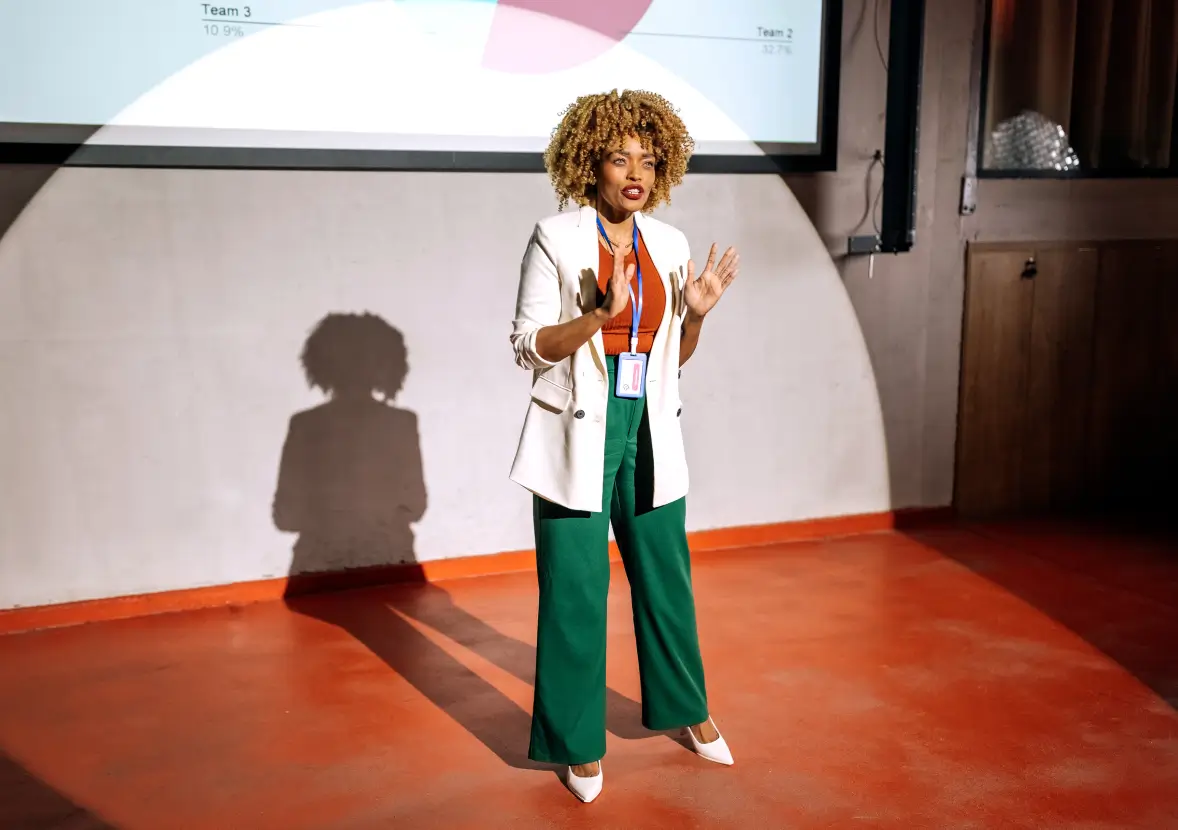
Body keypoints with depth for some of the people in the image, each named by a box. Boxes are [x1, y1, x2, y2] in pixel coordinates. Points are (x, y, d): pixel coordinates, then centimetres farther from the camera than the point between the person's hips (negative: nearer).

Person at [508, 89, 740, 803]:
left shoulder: (670, 245, 7)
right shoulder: (556, 239, -7)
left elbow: (674, 356, 13)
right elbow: (529, 347, -10)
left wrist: (698, 315, -6)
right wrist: (603, 314, -22)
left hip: (649, 432, 4)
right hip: (578, 435, -4)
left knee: (666, 575, 15)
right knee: (576, 589, 3)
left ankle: (687, 707, 38)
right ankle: (580, 741, 22)